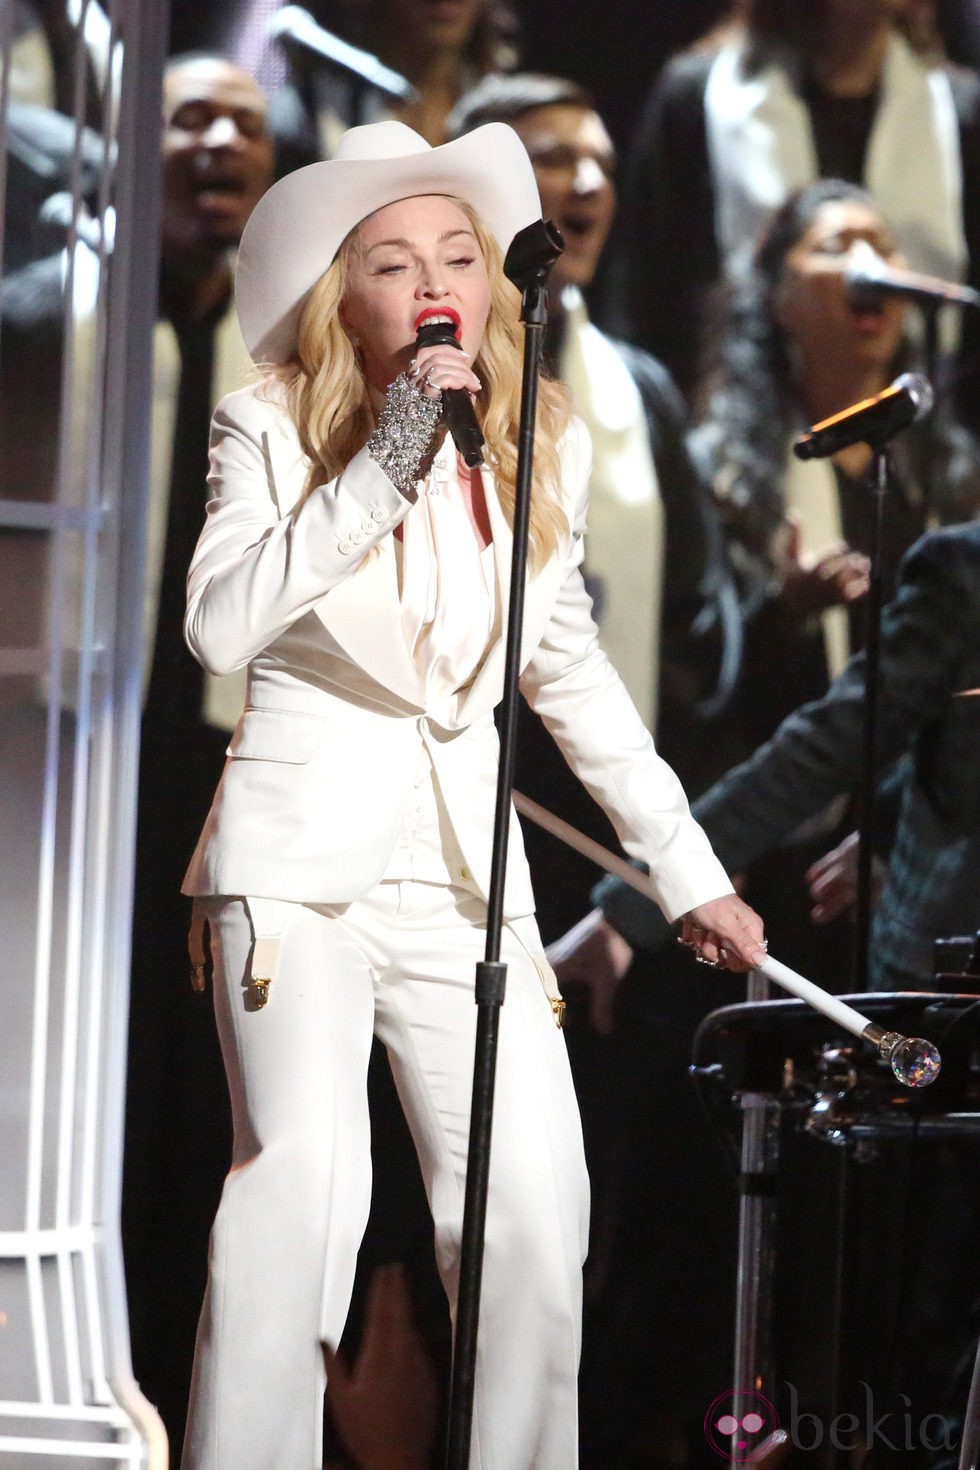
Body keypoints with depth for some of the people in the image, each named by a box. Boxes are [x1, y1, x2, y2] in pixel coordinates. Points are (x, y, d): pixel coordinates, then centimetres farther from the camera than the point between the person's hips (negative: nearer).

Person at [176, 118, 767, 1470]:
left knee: (539, 1202, -10)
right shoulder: (275, 431, -2)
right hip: (301, 855, -4)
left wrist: (685, 865, 22)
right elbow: (221, 625, -19)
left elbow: (570, 671, 22)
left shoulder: (542, 455, 10)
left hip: (466, 871, 4)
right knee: (304, 1170, -22)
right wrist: (380, 469, -22)